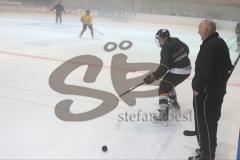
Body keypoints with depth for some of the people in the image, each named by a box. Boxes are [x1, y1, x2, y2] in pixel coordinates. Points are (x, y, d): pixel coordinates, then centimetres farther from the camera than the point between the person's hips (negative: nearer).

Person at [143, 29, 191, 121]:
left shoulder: (166, 49, -18)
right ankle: (174, 103, 44)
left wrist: (152, 77, -22)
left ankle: (163, 114, -15)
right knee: (169, 85, 29)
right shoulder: (176, 41, 6)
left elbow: (163, 67, -23)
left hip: (177, 71, -9)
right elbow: (186, 50, 23)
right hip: (187, 69, 9)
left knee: (163, 89, -6)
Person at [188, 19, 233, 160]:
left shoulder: (209, 46, -23)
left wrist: (197, 87, -18)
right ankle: (210, 148, 38)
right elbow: (228, 65, 18)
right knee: (211, 121, 22)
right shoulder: (221, 42, 10)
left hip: (206, 92, -10)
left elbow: (205, 71, -28)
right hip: (218, 89, 10)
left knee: (203, 123, 2)